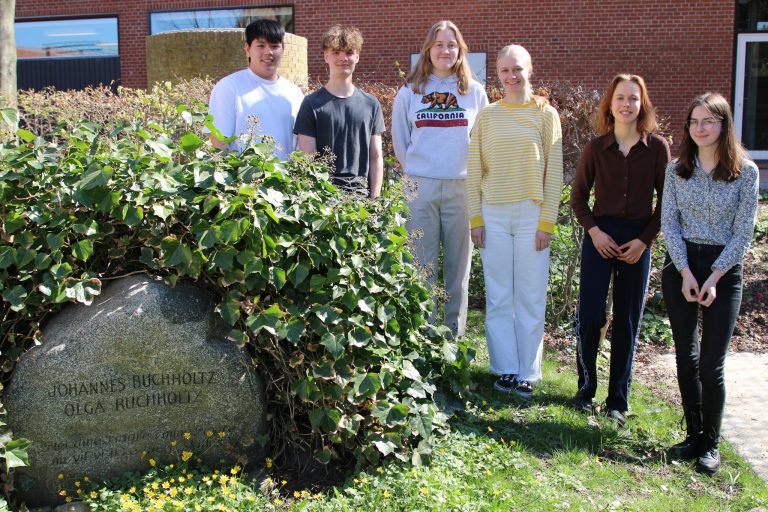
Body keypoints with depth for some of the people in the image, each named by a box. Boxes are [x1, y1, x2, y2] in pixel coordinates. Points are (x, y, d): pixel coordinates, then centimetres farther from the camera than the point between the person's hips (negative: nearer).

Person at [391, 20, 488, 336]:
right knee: (423, 264, 2)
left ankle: (455, 332, 13)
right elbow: (400, 141, 11)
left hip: (462, 187, 0)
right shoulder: (409, 92, 6)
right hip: (421, 188, 0)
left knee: (459, 263, 4)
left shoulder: (475, 92, 6)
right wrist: (416, 169, 9)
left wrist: (470, 171, 5)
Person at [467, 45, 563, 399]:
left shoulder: (545, 115, 2)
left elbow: (554, 171, -1)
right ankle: (507, 368, 16)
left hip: (531, 214, -1)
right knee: (499, 297, 5)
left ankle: (527, 373, 14)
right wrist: (475, 217, 0)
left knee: (531, 298, 4)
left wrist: (547, 221, -6)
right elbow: (474, 170, 6)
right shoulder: (486, 116, 6)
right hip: (493, 214, 1)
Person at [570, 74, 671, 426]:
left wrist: (645, 240, -6)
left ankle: (618, 400, 15)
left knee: (627, 322, 5)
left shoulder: (657, 148, 0)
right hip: (600, 236, 0)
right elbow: (578, 196, 7)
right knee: (590, 315, -5)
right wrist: (594, 231, -6)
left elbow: (666, 200, 3)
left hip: (637, 240, 0)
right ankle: (586, 389, 14)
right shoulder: (596, 147, 1)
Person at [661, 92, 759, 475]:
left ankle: (711, 444, 9)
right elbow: (669, 223, 1)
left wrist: (713, 278, -12)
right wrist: (686, 273, -10)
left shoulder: (745, 171, -3)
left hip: (724, 269, -3)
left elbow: (743, 232, -5)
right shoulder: (676, 170, 5)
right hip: (680, 267, 3)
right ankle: (694, 436, 19)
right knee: (686, 358, 7)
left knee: (711, 364, -5)